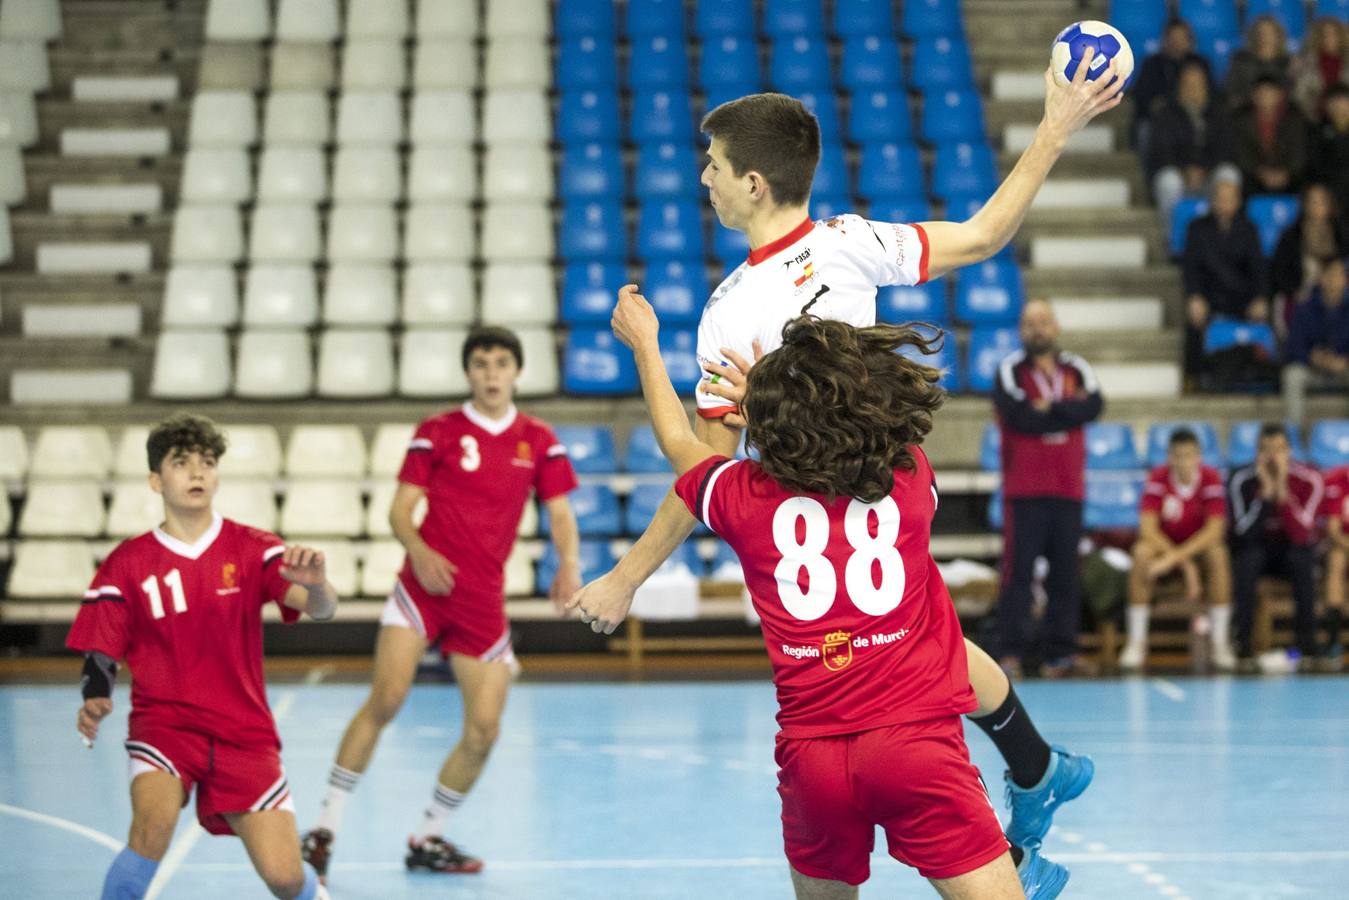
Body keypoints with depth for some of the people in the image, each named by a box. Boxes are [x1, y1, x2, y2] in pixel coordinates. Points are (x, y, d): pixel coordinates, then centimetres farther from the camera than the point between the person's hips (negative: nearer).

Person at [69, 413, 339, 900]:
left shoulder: (252, 549, -1)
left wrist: (315, 583, -38)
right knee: (153, 825, -33)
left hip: (243, 731, 1)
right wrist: (93, 702, -19)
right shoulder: (126, 564, 0)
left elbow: (321, 608, -14)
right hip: (163, 721, -1)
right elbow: (100, 654, 3)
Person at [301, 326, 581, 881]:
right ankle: (326, 828, -10)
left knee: (484, 730, -2)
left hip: (484, 600, 3)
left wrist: (569, 563, -14)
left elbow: (560, 514, 6)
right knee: (386, 699, -18)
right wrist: (419, 551, -21)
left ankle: (428, 839, 17)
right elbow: (400, 511, 0)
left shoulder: (538, 441, 8)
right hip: (427, 583, -3)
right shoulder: (437, 433, 1)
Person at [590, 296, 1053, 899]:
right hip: (915, 737, -2)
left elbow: (679, 444, 27)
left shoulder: (744, 494, 3)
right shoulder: (912, 476, 4)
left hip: (809, 757, 2)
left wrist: (644, 344, 42)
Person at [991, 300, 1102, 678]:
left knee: (1065, 572, 3)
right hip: (1024, 490, -3)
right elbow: (1020, 416, -14)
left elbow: (1093, 405, -7)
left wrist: (1049, 409, -11)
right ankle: (1010, 653, -7)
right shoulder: (1010, 371, 2)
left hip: (1068, 489, 3)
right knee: (1018, 569, -8)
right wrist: (1069, 409, -5)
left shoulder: (1077, 370, 12)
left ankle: (1060, 653, 6)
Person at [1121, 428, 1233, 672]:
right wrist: (1185, 564, -30)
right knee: (1142, 552, -32)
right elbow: (1148, 528, -22)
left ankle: (1220, 642, -28)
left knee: (1218, 553, -33)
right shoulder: (1158, 478, -16)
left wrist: (1176, 557, -35)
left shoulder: (1211, 478, -16)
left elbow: (1215, 530, -23)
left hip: (1199, 547, 0)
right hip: (1164, 546, 0)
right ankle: (1137, 642, -27)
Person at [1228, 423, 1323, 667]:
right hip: (1258, 549, 0)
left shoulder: (1309, 480, -15)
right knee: (1247, 557, -33)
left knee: (1302, 557, -33)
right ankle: (1242, 646, -31)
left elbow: (1300, 535, -25)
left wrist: (1281, 489, -32)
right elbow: (1244, 534, -24)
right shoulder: (1241, 480, -14)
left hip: (1293, 549, 0)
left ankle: (1308, 645, -29)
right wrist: (1266, 491, -30)